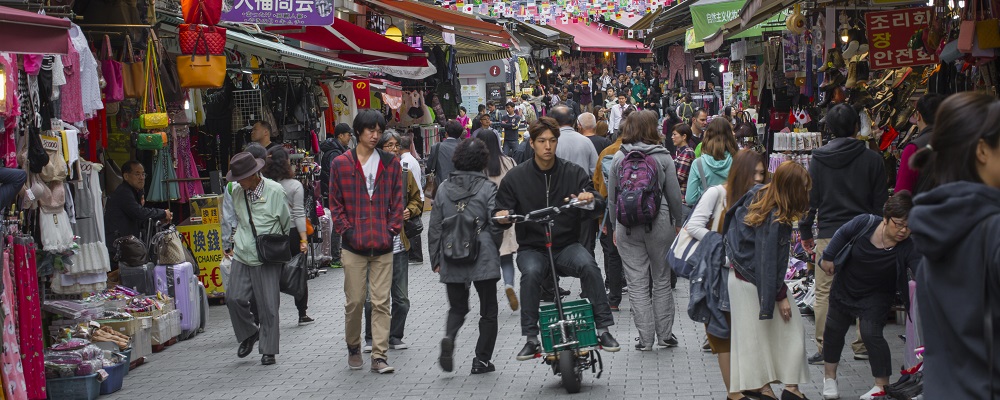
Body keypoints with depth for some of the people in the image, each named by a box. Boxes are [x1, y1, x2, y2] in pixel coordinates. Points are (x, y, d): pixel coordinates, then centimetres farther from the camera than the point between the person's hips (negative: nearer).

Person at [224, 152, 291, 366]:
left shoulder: (275, 191, -6)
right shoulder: (237, 193, 6)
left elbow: (288, 223, 4)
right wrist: (233, 244, 20)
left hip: (268, 259, -4)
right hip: (242, 257, 4)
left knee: (268, 305, -2)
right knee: (234, 298, -8)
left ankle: (268, 350, 10)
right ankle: (248, 334, 18)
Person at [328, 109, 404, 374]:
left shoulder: (390, 164, 8)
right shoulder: (341, 164, 4)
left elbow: (397, 201, 10)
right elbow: (335, 203, 5)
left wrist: (392, 230, 0)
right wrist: (347, 231, -4)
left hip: (383, 245, 1)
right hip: (353, 246, -1)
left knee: (381, 302, -1)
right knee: (354, 301, 3)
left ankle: (379, 356, 1)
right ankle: (353, 348, 23)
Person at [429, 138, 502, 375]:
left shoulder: (444, 188, 3)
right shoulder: (487, 188, -7)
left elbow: (435, 227, 6)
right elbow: (495, 224, -7)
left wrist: (435, 259, 14)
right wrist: (496, 252, 10)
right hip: (482, 257, -3)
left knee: (457, 307, 18)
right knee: (488, 310, 11)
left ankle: (449, 337, -11)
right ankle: (482, 359, 10)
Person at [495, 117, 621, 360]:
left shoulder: (574, 173, 2)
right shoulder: (515, 177, 2)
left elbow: (598, 206, -3)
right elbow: (503, 214, 6)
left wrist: (590, 200, -27)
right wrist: (502, 216, -19)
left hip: (567, 246, 0)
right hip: (531, 248, 0)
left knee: (588, 266, -30)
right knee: (531, 273, -32)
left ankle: (603, 329, -22)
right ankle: (531, 339, -25)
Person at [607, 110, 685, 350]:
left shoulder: (619, 158, 1)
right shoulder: (663, 157, -4)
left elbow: (611, 197, 5)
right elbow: (674, 195, -1)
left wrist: (615, 226, 16)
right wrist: (679, 223, 13)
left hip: (627, 226, 1)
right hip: (659, 224, -1)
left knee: (637, 284, 3)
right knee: (662, 281, 11)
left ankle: (645, 339, 4)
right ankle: (665, 335, 15)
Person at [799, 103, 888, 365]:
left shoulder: (818, 160, -1)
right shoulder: (872, 159, -1)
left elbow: (809, 199, 2)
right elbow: (880, 201, 4)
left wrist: (805, 233, 12)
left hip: (828, 235, -1)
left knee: (824, 294, 4)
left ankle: (824, 350, 3)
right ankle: (862, 346, 16)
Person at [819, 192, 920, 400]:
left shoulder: (908, 249, -28)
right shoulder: (865, 223, -24)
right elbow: (842, 234, -5)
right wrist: (828, 257, 1)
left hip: (876, 297, -3)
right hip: (845, 287, 3)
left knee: (871, 333, -18)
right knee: (834, 329, 13)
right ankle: (829, 376, 34)